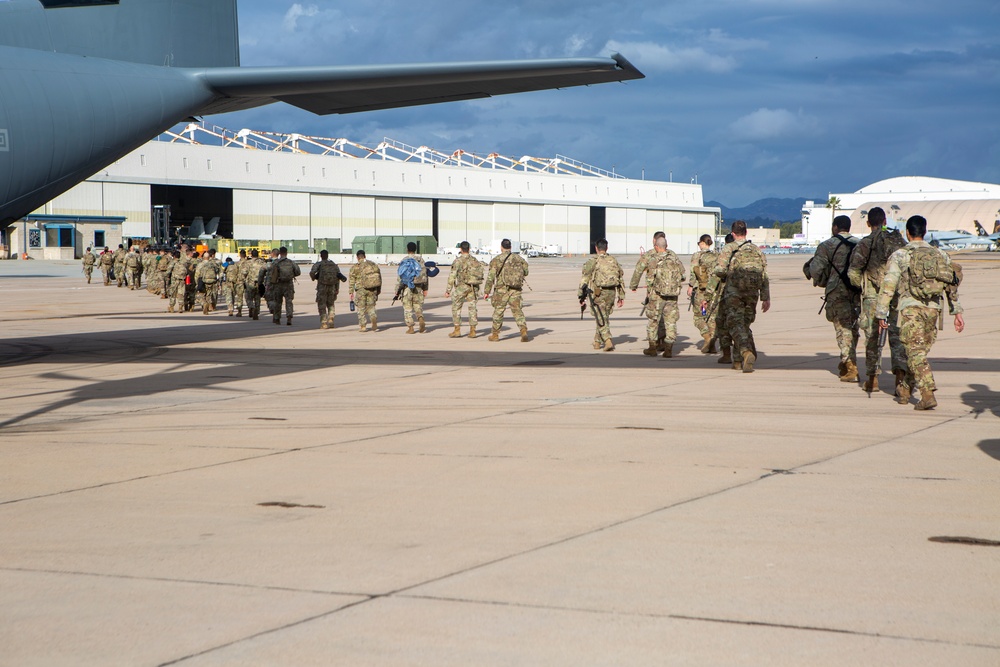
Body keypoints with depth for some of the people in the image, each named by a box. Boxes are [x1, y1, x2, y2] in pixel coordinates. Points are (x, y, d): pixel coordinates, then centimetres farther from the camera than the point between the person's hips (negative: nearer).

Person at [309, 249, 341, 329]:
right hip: (332, 286, 4)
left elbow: (312, 272, -17)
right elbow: (338, 276, 6)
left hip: (322, 286, -4)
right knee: (330, 304, 17)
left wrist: (313, 277, 6)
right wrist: (337, 288, 8)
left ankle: (324, 323, -6)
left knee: (322, 305, 2)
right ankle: (330, 321, 6)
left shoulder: (318, 264, -3)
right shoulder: (334, 264, 10)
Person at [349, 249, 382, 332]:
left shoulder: (355, 267, -3)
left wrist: (351, 292, 0)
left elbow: (351, 281, -4)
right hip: (372, 289, 3)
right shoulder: (374, 265, 8)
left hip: (361, 289, -3)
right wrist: (378, 290, 21)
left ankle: (363, 326, 8)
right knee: (371, 306, 14)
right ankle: (374, 319, -12)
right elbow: (379, 278, 13)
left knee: (361, 308, 8)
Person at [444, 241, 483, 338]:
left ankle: (457, 330, 4)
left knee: (456, 307, 6)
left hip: (462, 286, -5)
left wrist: (448, 289, -7)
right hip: (473, 287, 5)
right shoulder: (475, 260, 9)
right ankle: (472, 331, 4)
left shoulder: (459, 260, -8)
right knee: (472, 307, 7)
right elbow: (480, 274, 10)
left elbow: (452, 275, -10)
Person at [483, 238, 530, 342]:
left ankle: (495, 334, 18)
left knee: (498, 311, 10)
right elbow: (526, 272, 17)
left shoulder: (496, 260, -2)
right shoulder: (518, 258, 7)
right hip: (516, 290, 2)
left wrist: (486, 292, -3)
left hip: (502, 289, -2)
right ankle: (524, 331, -14)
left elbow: (491, 277, -5)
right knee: (517, 310, 4)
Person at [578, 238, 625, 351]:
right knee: (604, 317, 19)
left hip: (598, 293, -5)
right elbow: (621, 279, 12)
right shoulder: (614, 261, 9)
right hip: (611, 293, 5)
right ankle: (597, 342, 28)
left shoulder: (592, 262, -6)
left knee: (601, 320, -4)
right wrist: (621, 296, 17)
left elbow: (585, 280, -6)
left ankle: (608, 341, -20)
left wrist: (582, 296, 0)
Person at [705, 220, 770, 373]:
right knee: (745, 324, 16)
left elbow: (719, 272, -5)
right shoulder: (757, 250, 13)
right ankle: (738, 361, 16)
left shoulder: (728, 249, 1)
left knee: (736, 324, -8)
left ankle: (747, 352, -34)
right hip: (752, 294, 4)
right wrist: (766, 298, 11)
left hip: (733, 292, -4)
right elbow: (764, 276, 9)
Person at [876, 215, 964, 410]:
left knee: (916, 352, -8)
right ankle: (905, 392, 25)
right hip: (934, 309, 4)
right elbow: (952, 285, 11)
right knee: (919, 352, 16)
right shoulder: (940, 255, 12)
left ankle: (928, 394, -22)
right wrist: (957, 311, 14)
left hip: (911, 308, -4)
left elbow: (888, 286, -5)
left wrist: (881, 314, -1)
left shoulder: (899, 255, -1)